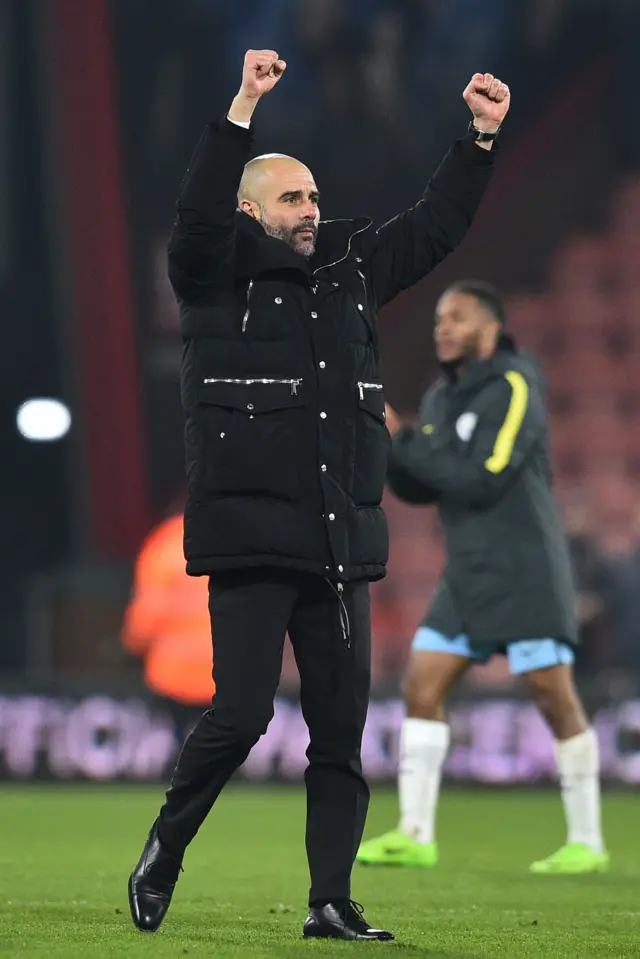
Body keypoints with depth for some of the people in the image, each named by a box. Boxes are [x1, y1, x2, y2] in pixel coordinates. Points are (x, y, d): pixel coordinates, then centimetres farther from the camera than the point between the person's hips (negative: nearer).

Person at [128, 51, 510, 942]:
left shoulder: (350, 272, 15)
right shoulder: (218, 277, 0)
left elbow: (432, 229, 22)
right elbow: (198, 212, -18)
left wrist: (481, 138, 14)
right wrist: (244, 108, -26)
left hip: (342, 541, 5)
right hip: (253, 539, -5)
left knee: (342, 727, 2)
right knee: (240, 714, -12)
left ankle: (332, 901, 6)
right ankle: (162, 854, 10)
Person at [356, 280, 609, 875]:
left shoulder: (513, 389, -12)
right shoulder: (442, 397, 13)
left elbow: (482, 480, -21)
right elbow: (418, 489, 14)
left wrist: (401, 442, -18)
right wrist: (386, 446, -5)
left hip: (525, 573, -8)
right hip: (468, 575, 8)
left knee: (554, 698, -7)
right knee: (421, 689, 0)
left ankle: (587, 843, 1)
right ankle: (414, 836, 2)